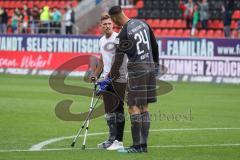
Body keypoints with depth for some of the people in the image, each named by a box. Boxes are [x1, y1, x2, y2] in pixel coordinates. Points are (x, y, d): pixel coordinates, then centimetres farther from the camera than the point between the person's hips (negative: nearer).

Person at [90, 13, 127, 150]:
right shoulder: (102, 40, 15)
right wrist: (96, 74, 23)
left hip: (119, 78, -8)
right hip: (106, 79, 8)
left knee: (118, 109, -7)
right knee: (109, 110, 9)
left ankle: (119, 141, -6)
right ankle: (112, 139, 16)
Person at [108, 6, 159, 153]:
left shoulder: (123, 35, -15)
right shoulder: (142, 23, 7)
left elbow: (118, 59, -10)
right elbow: (155, 45, 16)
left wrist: (112, 74, 6)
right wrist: (156, 62, 28)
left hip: (136, 70, -8)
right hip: (150, 67, 8)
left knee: (134, 107, -5)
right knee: (144, 107, 10)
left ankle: (137, 145, -9)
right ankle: (144, 144, 10)